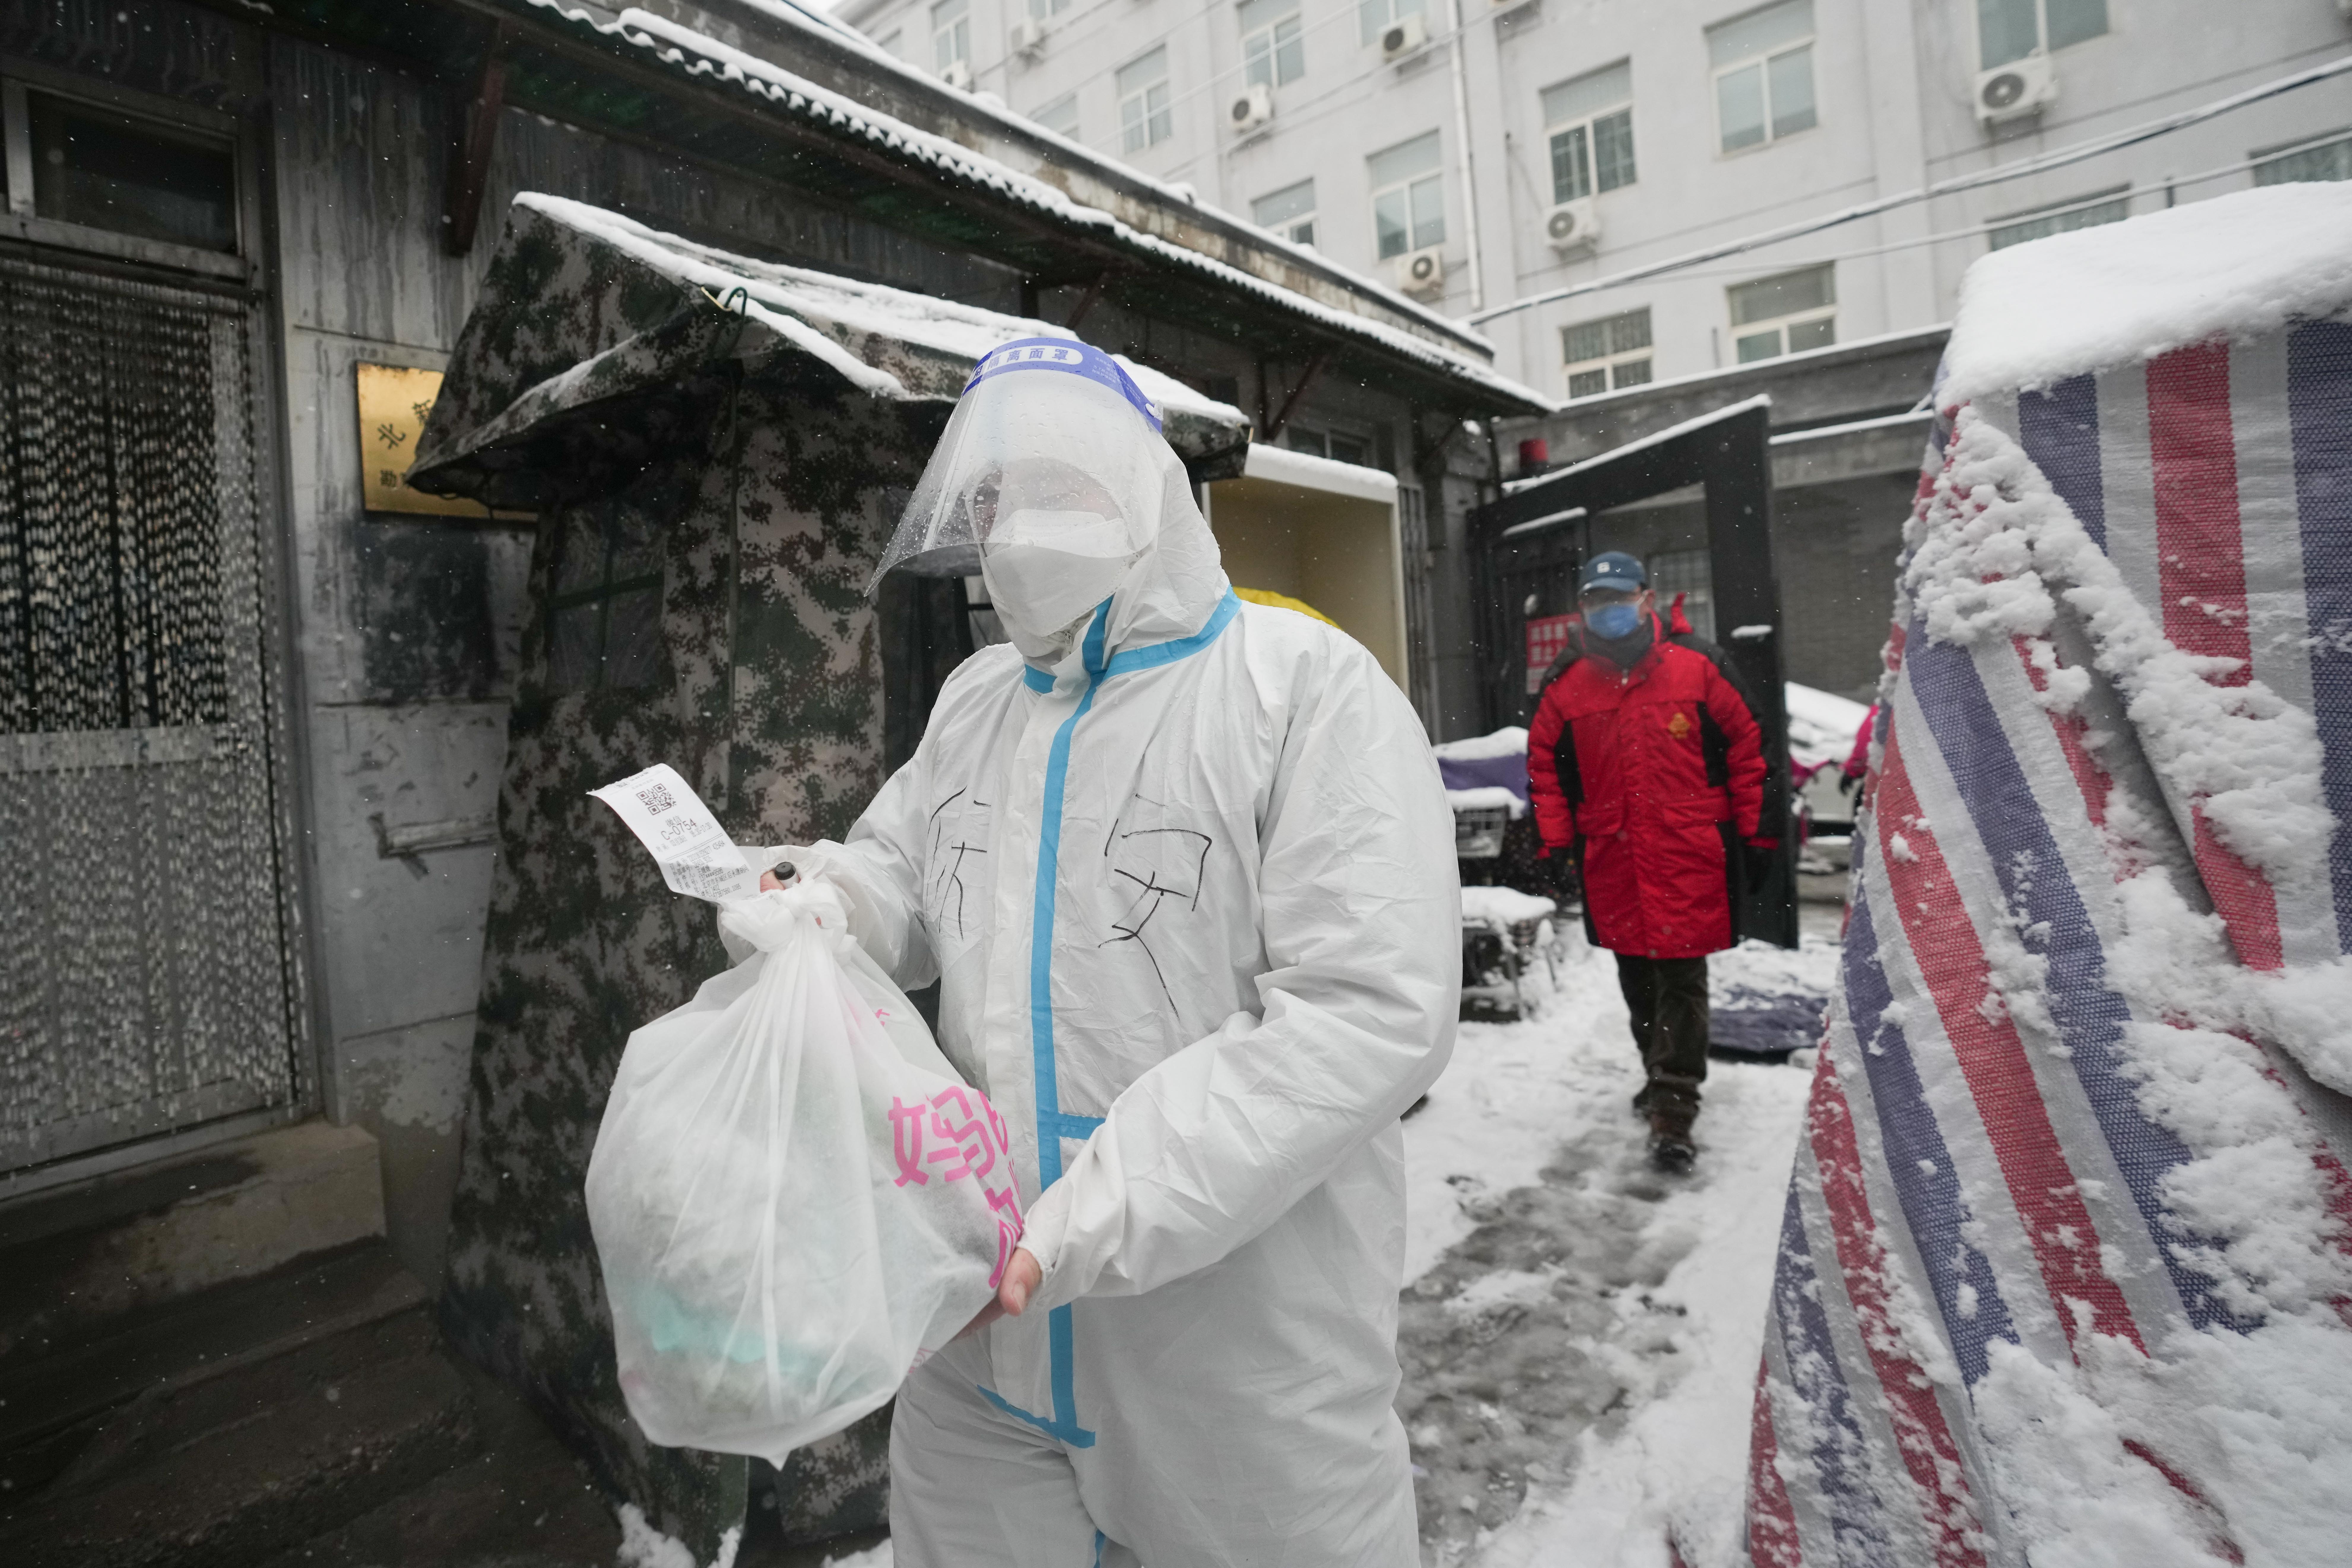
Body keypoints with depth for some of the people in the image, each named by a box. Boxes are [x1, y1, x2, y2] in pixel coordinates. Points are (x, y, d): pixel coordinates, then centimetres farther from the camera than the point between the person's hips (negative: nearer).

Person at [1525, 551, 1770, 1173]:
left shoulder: (1697, 666, -3)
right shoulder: (1565, 684, 3)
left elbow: (1745, 745, 4)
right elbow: (1545, 764, 11)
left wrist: (1747, 830, 4)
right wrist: (1558, 840, 6)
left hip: (1688, 856, -3)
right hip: (1611, 860, 3)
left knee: (1680, 977, -5)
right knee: (1636, 977, 14)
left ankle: (1673, 1109, 1)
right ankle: (1662, 1072, 34)